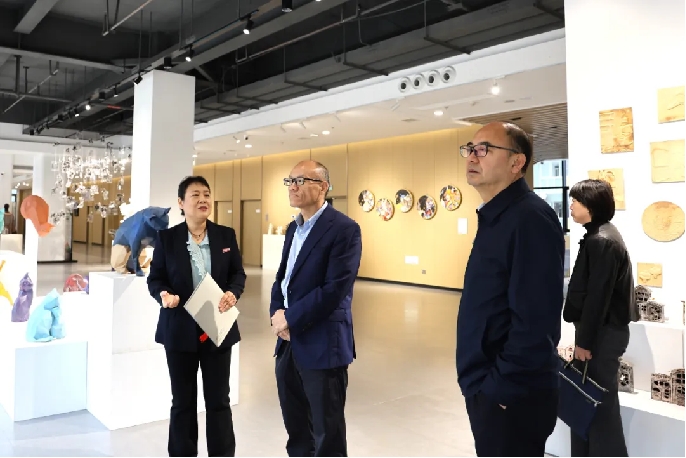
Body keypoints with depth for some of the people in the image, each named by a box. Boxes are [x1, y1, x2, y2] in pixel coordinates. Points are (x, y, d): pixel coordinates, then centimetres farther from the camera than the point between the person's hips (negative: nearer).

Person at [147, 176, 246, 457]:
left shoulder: (226, 235, 2)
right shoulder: (167, 238, -2)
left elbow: (238, 274, 5)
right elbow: (155, 278, 0)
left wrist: (233, 293, -16)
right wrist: (164, 295, -21)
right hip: (180, 330, -1)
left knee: (219, 400, 10)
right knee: (182, 402, 12)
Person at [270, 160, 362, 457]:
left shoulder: (344, 229, -14)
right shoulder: (293, 228, 13)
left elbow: (335, 288, -22)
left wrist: (290, 319, -15)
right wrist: (276, 314, -3)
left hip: (322, 344, -8)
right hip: (288, 343, 8)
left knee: (327, 432, 8)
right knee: (295, 426, 21)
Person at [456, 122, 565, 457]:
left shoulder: (531, 219, -20)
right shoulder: (494, 218, 11)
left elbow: (535, 321, -26)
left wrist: (501, 388, -19)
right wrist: (482, 383, 15)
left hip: (512, 398, -9)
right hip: (487, 389, 9)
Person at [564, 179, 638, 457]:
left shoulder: (601, 241, -19)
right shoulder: (599, 236, 13)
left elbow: (597, 296, -21)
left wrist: (584, 341, -17)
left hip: (602, 333, -10)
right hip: (599, 330, 10)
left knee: (600, 402, 0)